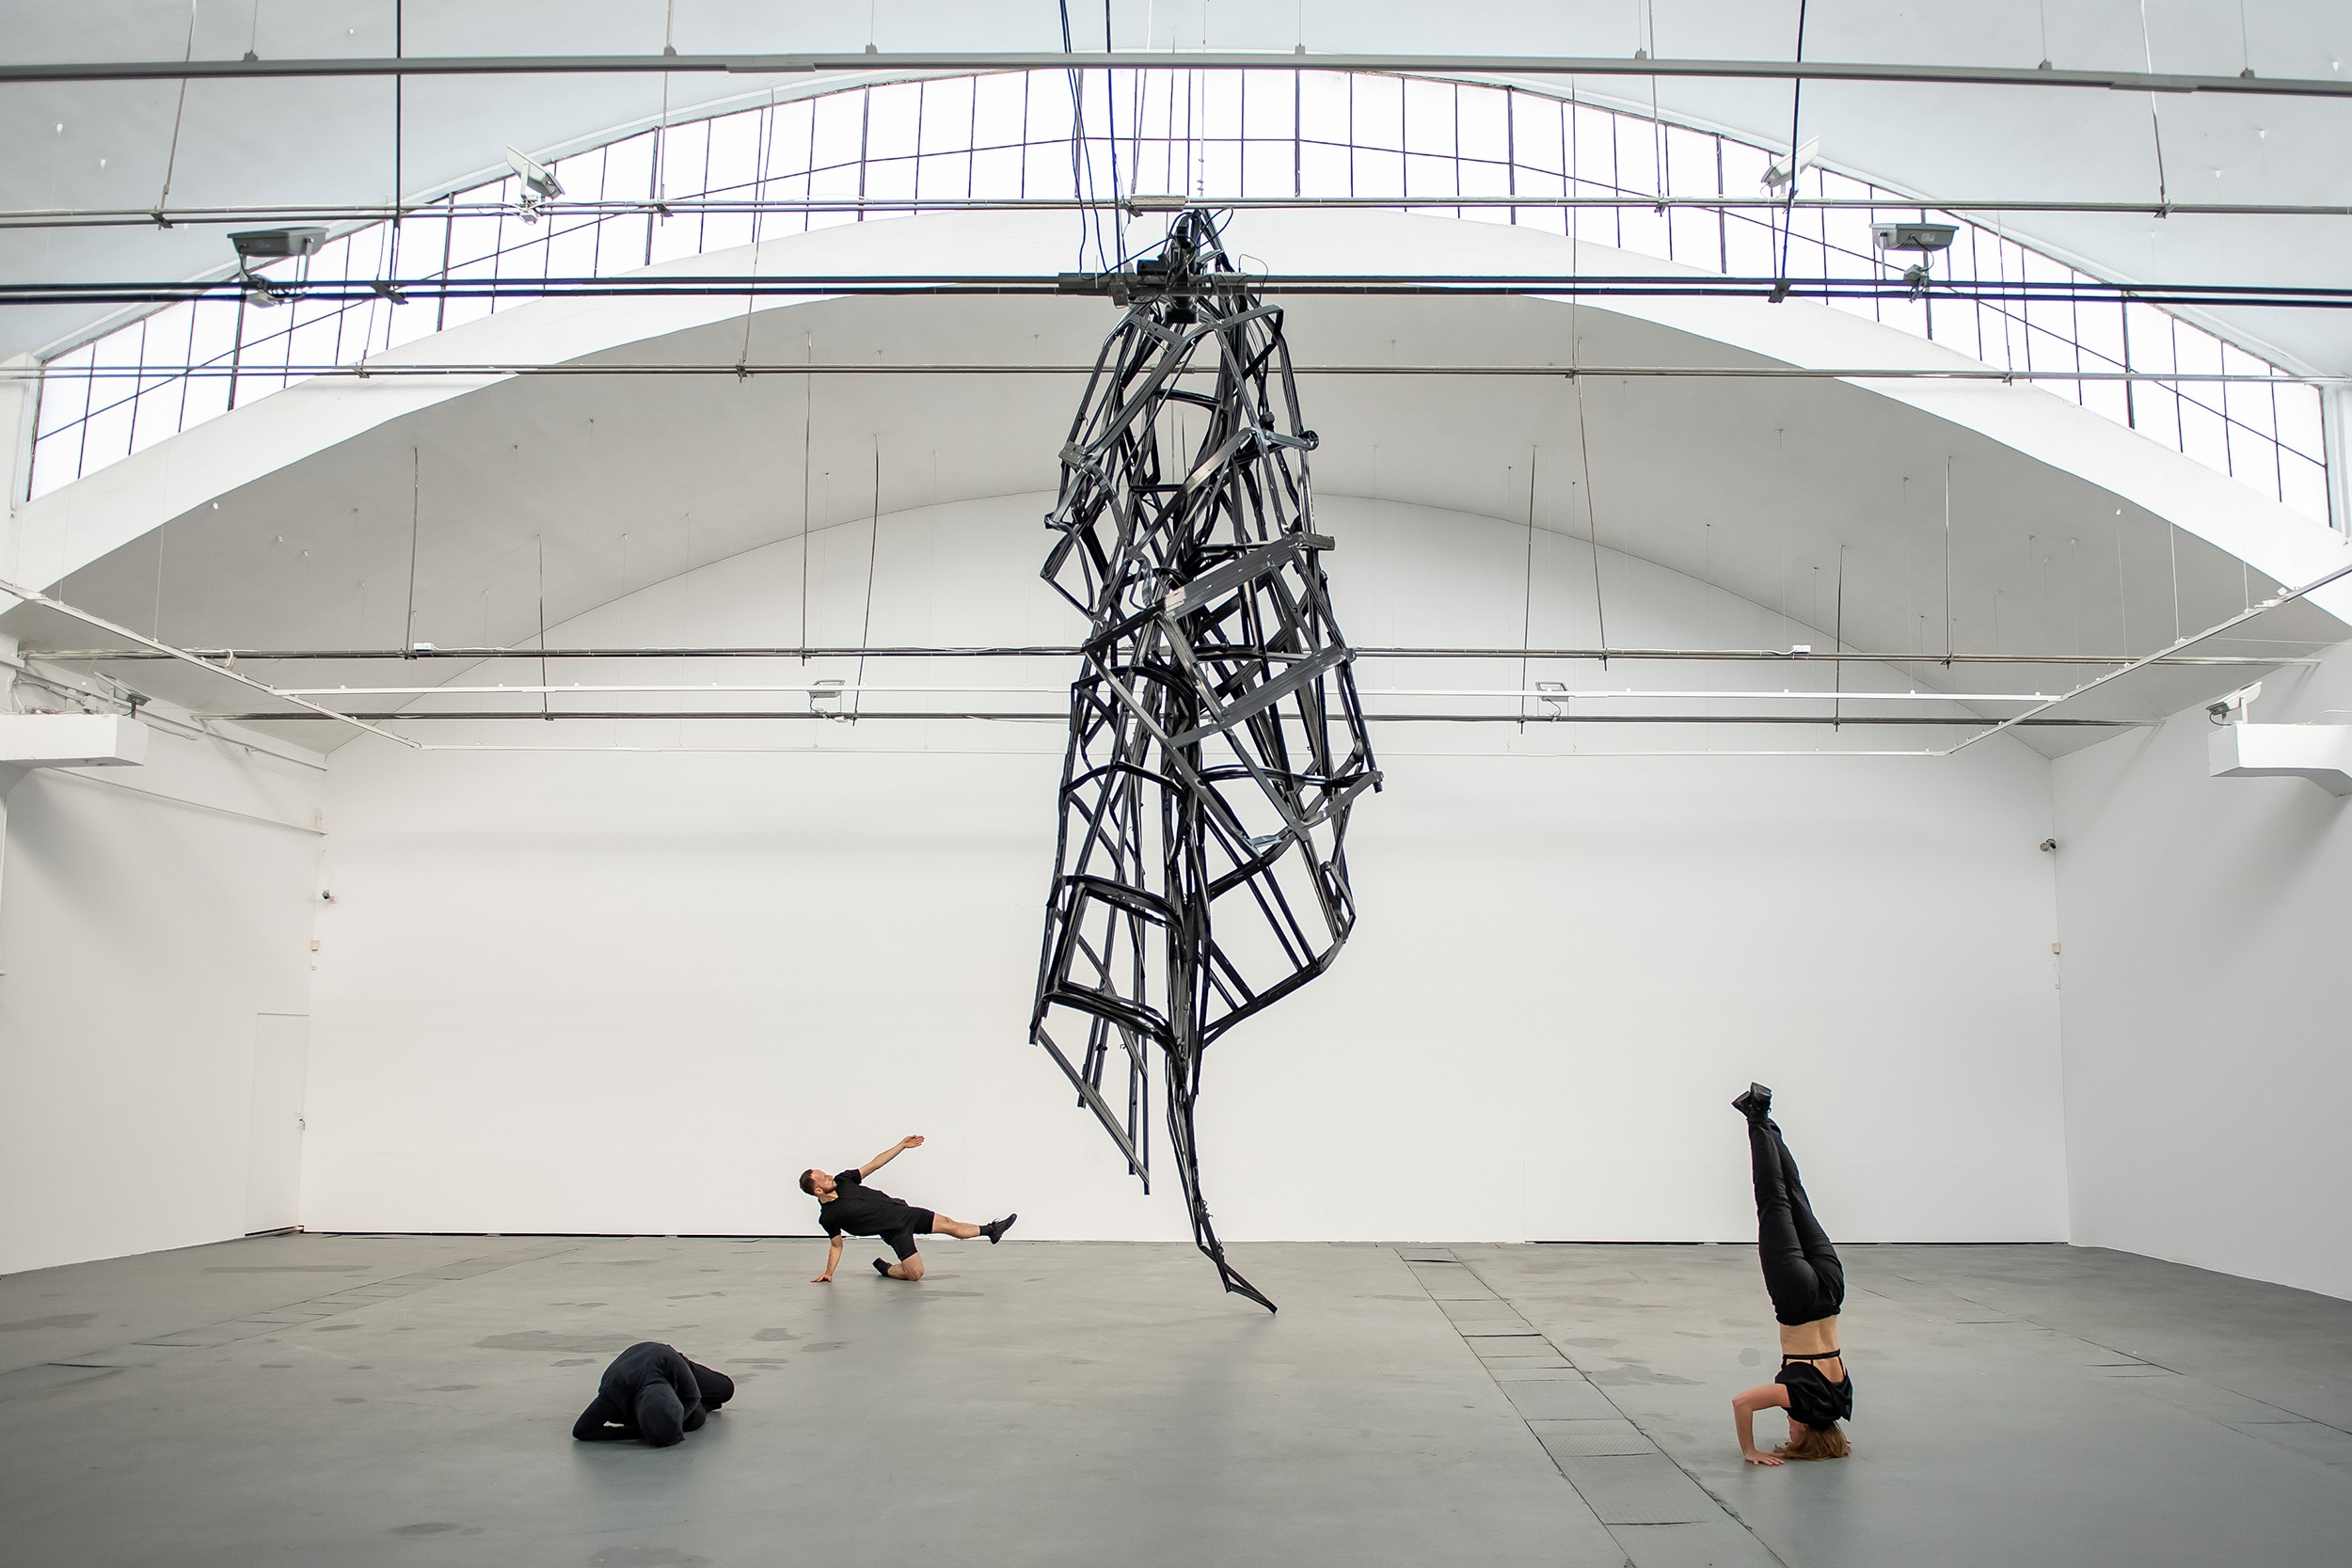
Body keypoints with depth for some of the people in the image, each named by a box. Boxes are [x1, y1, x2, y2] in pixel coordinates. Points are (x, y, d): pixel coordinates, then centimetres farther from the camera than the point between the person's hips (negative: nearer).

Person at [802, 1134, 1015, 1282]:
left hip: (903, 1211, 6)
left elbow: (874, 1164, 3)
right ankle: (885, 1269, 12)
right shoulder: (828, 1217, -14)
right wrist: (828, 1273, -11)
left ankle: (990, 1230, 26)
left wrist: (902, 1145, 0)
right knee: (915, 1273, -16)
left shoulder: (842, 1181, -2)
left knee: (948, 1224, 9)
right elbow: (837, 1245, -1)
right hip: (894, 1231, -6)